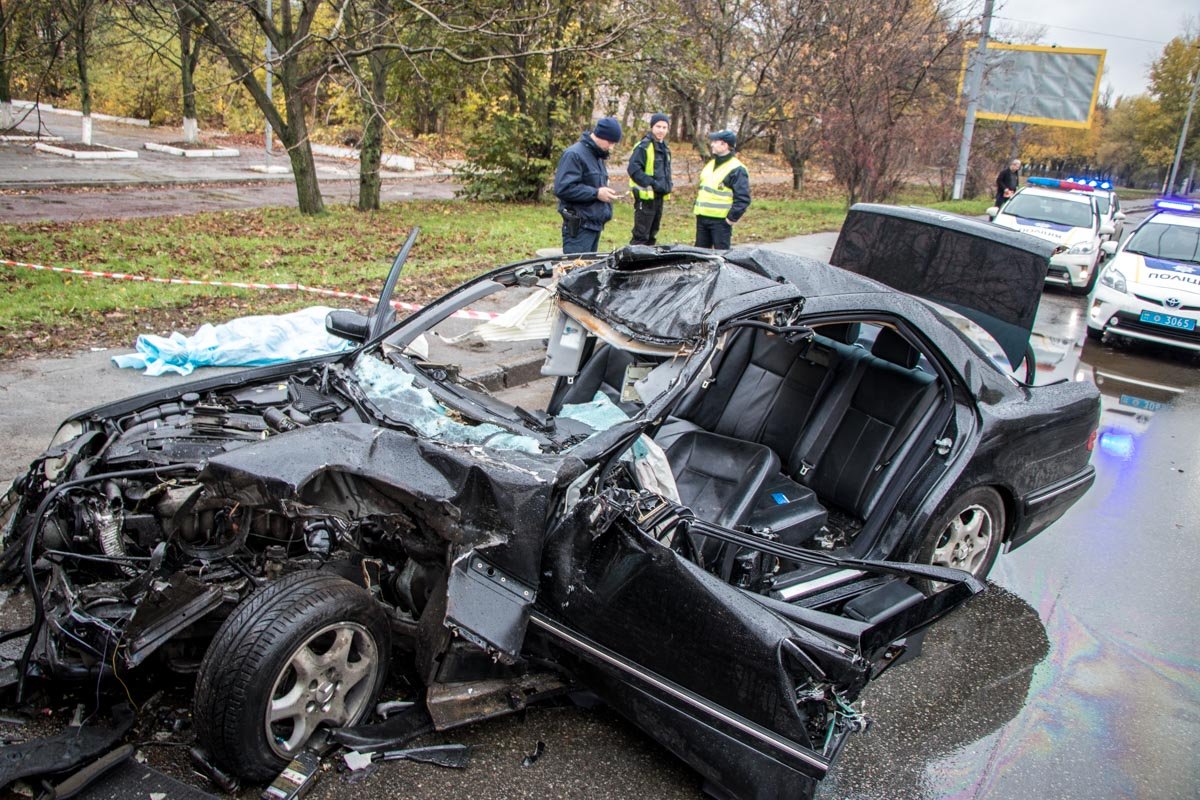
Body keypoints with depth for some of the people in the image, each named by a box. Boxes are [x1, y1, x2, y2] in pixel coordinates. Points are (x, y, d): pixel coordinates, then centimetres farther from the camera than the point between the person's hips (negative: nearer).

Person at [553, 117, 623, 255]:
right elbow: (562, 189, -22)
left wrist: (605, 193, 8)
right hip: (579, 227, -9)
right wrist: (596, 193, -19)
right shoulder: (574, 155, -12)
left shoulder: (597, 156, 18)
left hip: (595, 225, 9)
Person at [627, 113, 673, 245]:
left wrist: (668, 184, 10)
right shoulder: (644, 146, -12)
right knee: (641, 235, -8)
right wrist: (652, 183, -24)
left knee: (652, 234, 15)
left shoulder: (665, 148, 16)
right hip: (646, 196, -9)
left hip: (659, 197, 9)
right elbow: (633, 169, -21)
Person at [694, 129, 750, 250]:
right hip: (702, 218, 8)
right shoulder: (711, 164, 15)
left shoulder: (736, 169, -11)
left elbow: (743, 198, -15)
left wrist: (732, 218, -17)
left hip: (721, 221, -8)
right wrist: (696, 208, 17)